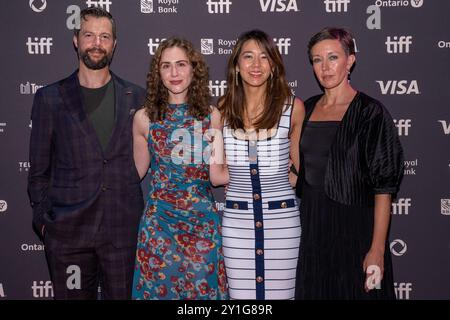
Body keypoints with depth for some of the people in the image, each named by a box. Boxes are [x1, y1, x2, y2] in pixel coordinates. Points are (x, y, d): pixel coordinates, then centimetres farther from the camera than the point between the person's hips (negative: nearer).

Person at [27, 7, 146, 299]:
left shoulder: (135, 97, 6)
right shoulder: (50, 98, 3)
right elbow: (39, 168, 6)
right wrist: (43, 218, 2)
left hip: (124, 228, 1)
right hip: (68, 231, -1)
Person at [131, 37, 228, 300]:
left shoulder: (212, 116, -1)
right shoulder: (145, 118, -1)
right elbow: (136, 171, 10)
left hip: (203, 222, 0)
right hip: (160, 221, 0)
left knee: (204, 288, 9)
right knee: (159, 289, 9)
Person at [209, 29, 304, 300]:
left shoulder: (293, 107, -3)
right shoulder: (222, 112, 2)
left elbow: (302, 167, 8)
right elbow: (217, 175, 1)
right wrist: (267, 170, 1)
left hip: (282, 218, -1)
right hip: (237, 219, 2)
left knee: (279, 294, 9)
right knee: (241, 294, 10)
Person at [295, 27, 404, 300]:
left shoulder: (370, 113, -10)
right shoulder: (307, 109, 7)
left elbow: (384, 186, -14)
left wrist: (377, 251, -19)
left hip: (353, 228, -5)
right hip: (311, 226, 5)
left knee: (354, 291, 7)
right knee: (314, 291, 15)